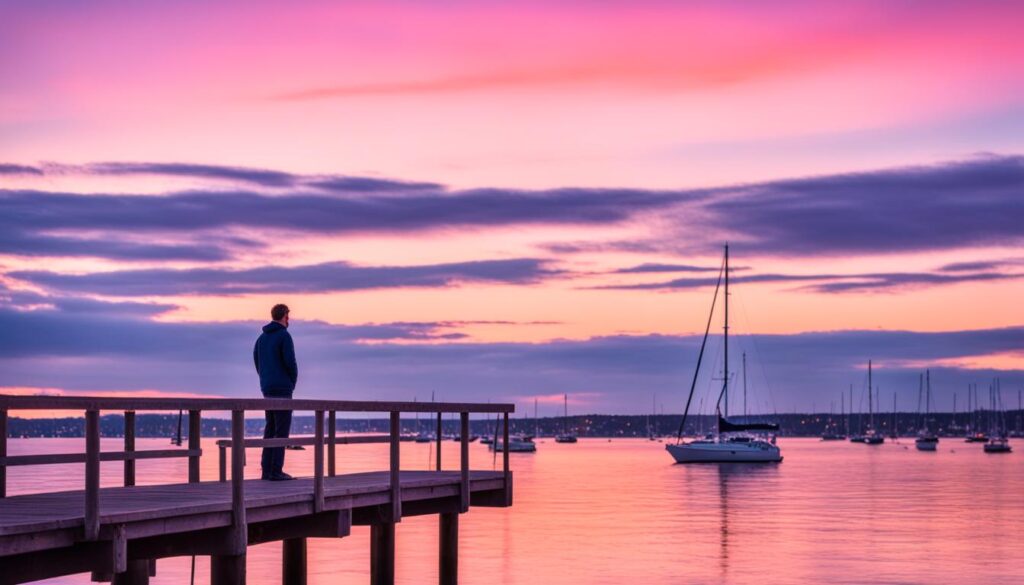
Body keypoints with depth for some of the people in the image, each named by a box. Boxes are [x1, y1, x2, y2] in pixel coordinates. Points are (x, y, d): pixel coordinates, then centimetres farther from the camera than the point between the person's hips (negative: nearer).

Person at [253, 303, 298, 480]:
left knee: (270, 428, 11)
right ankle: (276, 470, -9)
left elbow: (257, 363, 14)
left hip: (267, 389, 8)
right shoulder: (284, 336, -11)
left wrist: (266, 381, 14)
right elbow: (291, 363, -16)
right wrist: (293, 383, 0)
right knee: (282, 430, -6)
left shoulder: (262, 337, 13)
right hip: (282, 389, -8)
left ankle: (267, 469, 9)